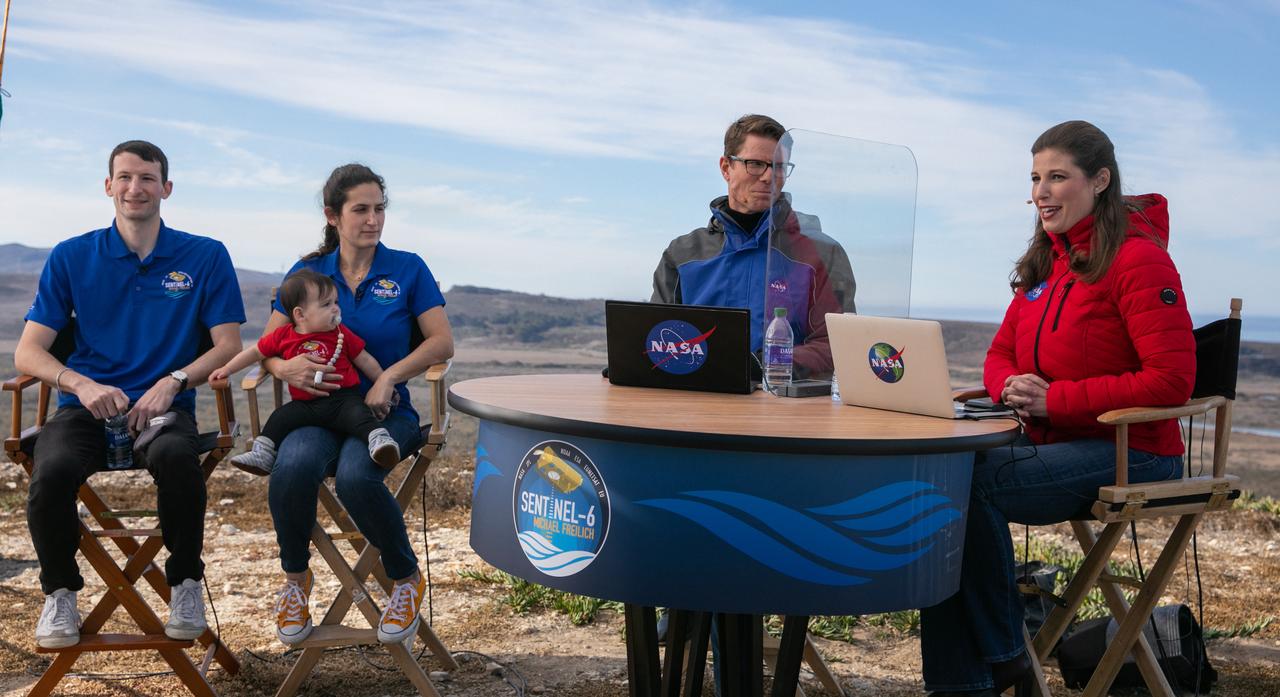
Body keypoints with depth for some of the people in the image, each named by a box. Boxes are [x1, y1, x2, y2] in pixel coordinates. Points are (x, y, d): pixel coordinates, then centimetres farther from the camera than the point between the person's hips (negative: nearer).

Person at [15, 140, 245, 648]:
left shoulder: (205, 257, 7)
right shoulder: (71, 257, 10)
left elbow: (228, 346, 3)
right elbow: (27, 352, 6)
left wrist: (173, 381, -14)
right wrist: (81, 383, -15)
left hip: (164, 408, -1)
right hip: (85, 409, 2)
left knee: (177, 457, -37)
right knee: (52, 470, -32)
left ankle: (185, 583, -11)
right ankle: (60, 591, -3)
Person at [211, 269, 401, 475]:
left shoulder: (342, 334, 5)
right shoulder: (283, 336, 6)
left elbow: (366, 361, 11)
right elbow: (256, 352, 19)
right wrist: (226, 369, 19)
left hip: (343, 398, -2)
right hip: (305, 404, 3)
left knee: (358, 413, -30)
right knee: (280, 417, -13)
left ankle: (379, 440, -42)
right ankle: (262, 453, -4)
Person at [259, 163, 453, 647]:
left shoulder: (408, 269, 6)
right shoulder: (308, 272, 11)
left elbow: (442, 342, -1)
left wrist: (389, 377, -15)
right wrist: (285, 367, -16)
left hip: (386, 410, -2)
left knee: (355, 475, -36)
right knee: (293, 467, -34)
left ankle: (407, 580, -8)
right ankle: (295, 579, -4)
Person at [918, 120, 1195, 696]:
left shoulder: (1137, 259, -10)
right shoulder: (1045, 263, 14)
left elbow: (1171, 381, -17)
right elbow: (999, 355, 18)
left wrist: (1055, 399, -19)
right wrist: (1011, 385, -8)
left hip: (1129, 454, -7)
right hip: (1050, 444, 7)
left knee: (970, 482, -28)